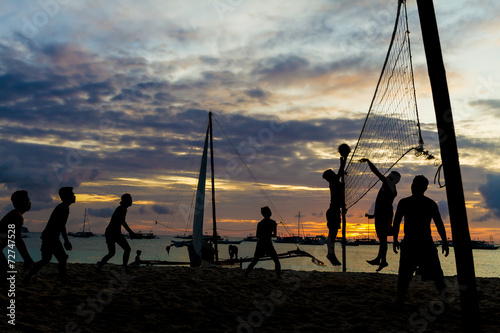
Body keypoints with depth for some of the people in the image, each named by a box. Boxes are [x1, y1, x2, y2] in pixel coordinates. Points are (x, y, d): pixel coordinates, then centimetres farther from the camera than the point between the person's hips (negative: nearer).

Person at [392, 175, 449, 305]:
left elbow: (396, 223, -1)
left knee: (404, 275, 6)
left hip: (409, 243, -1)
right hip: (426, 243, 1)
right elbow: (439, 225, 1)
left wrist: (395, 240, 7)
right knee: (436, 274, 11)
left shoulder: (403, 202, -2)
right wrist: (445, 242, 7)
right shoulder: (431, 204, 2)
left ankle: (400, 301, 7)